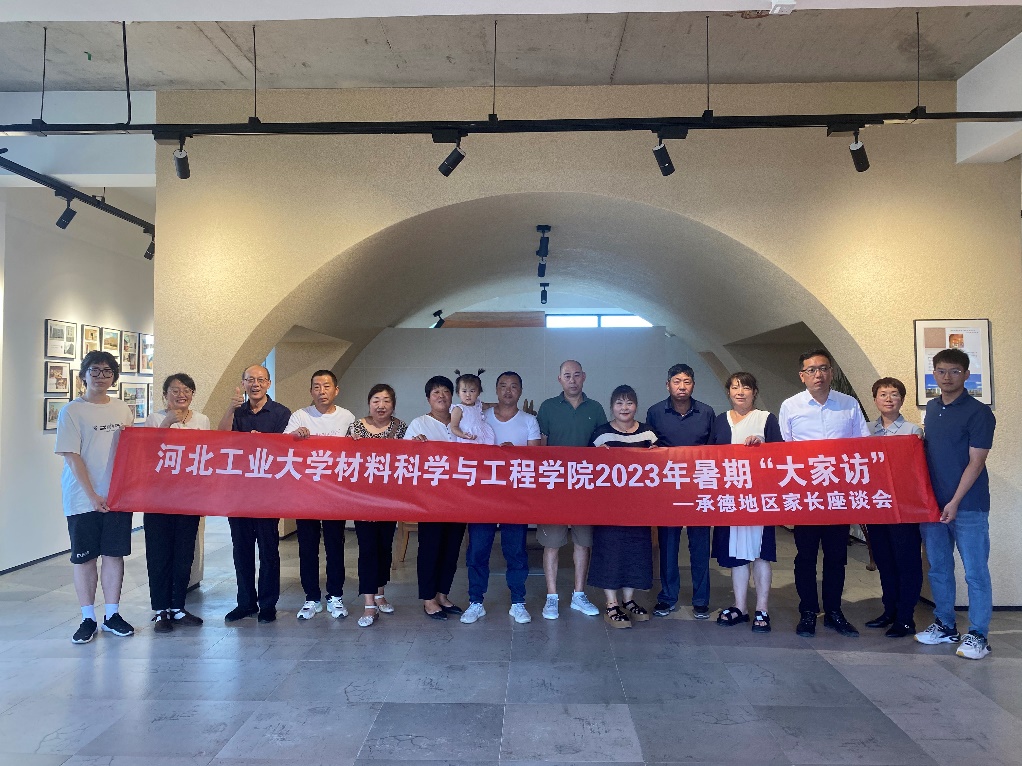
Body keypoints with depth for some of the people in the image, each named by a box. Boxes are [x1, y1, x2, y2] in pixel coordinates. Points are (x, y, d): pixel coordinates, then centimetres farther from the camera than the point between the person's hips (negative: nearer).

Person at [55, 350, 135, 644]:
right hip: (83, 498, -3)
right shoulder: (72, 412, -4)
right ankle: (88, 619, 15)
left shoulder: (123, 409, 9)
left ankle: (112, 615, 17)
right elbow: (72, 457, -9)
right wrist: (93, 495, -13)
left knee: (115, 554, 7)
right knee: (85, 558, 5)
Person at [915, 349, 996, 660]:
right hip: (932, 503, 6)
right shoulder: (931, 408, 10)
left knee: (975, 572, 2)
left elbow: (975, 462, -12)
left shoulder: (978, 413, -9)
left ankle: (977, 635, 11)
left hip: (968, 506, -6)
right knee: (939, 568, 14)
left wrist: (955, 502, -17)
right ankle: (944, 625, 27)